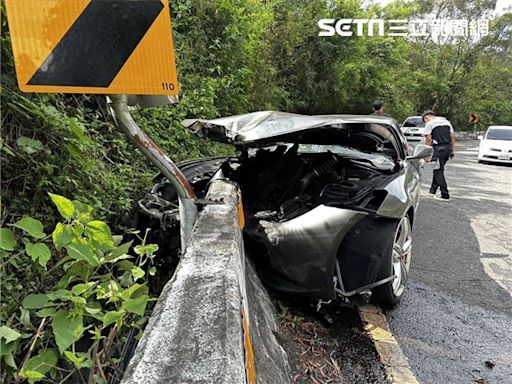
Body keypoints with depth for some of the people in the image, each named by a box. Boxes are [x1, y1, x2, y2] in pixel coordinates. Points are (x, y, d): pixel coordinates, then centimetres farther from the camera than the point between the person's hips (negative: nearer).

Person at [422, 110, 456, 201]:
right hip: (448, 147, 7)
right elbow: (453, 136, 16)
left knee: (439, 171, -2)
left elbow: (428, 139, -8)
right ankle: (433, 190, 27)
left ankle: (445, 195, -4)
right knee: (438, 169, 19)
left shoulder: (429, 123, 0)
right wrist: (453, 150, 17)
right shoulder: (446, 121, 19)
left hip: (439, 148, -7)